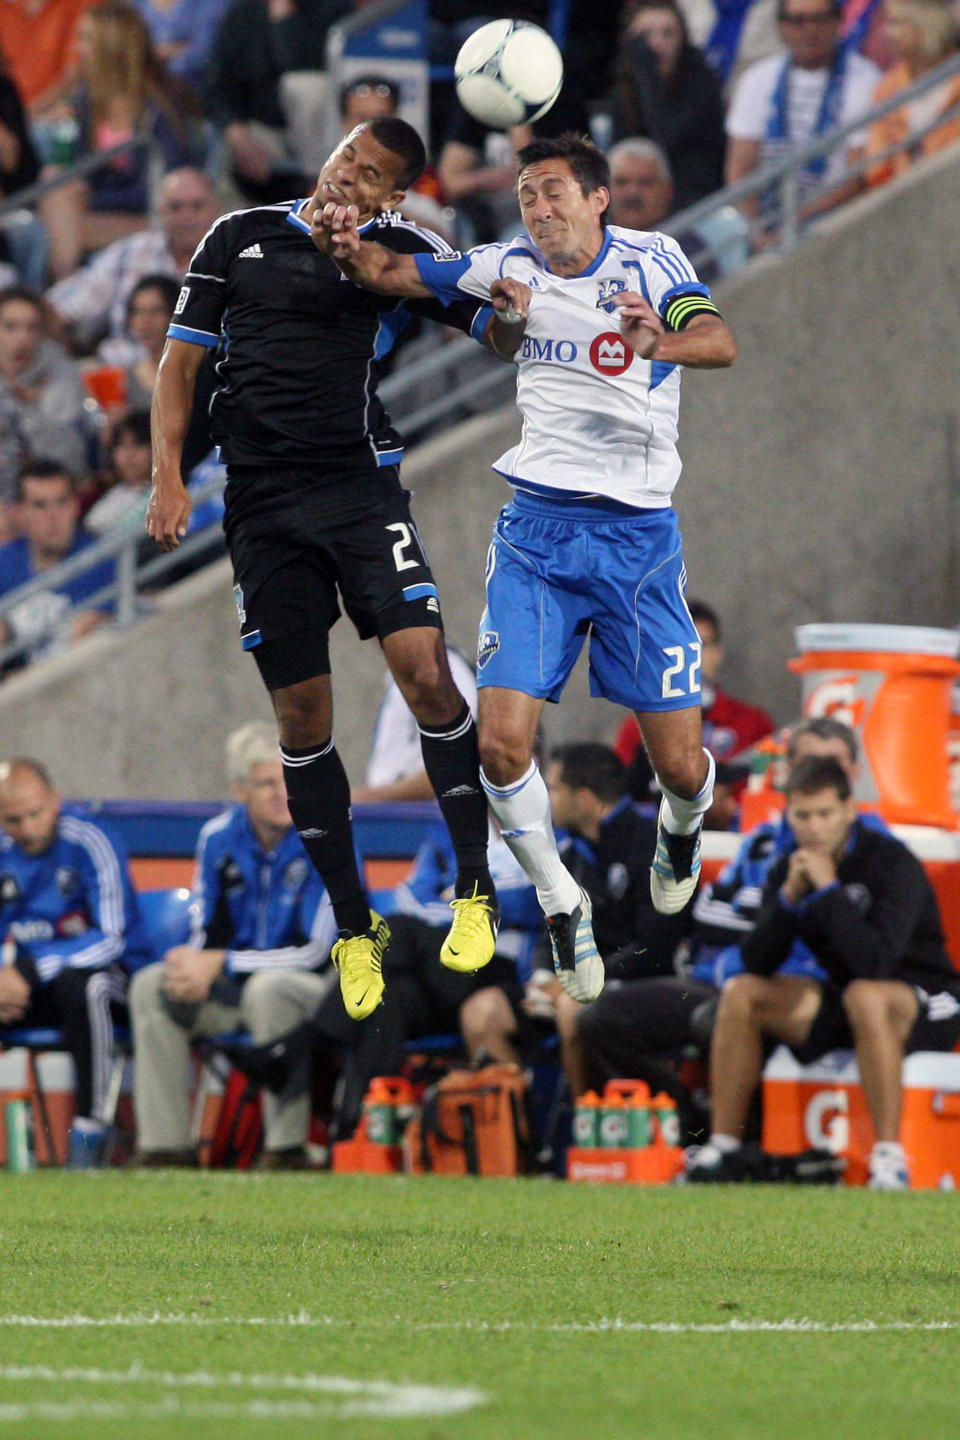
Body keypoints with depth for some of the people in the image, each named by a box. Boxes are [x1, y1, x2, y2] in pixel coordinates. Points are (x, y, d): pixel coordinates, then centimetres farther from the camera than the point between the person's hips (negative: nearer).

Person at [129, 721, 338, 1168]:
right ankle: (165, 1144, -16)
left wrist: (220, 964, -22)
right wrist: (195, 971, -19)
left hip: (321, 988, -6)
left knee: (267, 988, -38)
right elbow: (206, 935, 7)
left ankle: (287, 1147, -32)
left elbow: (317, 951, -20)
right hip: (236, 984, 6)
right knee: (150, 987, -14)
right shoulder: (219, 838, 1)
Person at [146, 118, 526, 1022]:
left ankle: (474, 891, -10)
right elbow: (181, 358, 14)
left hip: (360, 483, -2)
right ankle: (354, 929, 12)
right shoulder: (239, 237, 10)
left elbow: (502, 328, 0)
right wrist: (168, 477, 4)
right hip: (261, 500, 2)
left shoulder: (400, 251, 4)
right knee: (301, 714, 2)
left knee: (423, 668, -19)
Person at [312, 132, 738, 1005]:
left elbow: (720, 343, -25)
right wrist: (349, 248, -14)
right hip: (536, 531, 2)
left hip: (636, 536, -2)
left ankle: (682, 829, 36)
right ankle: (561, 904, 10)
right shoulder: (511, 268, 3)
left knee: (680, 764, -2)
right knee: (502, 744, -13)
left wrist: (659, 342, -47)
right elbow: (393, 273, 9)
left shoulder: (647, 261, -8)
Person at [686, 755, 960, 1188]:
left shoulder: (892, 864, -19)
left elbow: (874, 961, -32)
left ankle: (889, 1156, -37)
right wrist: (789, 896, -20)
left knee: (864, 996, -39)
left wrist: (829, 889, -30)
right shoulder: (789, 868, 0)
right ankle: (722, 1148, -7)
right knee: (740, 993, -9)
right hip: (843, 1003, 7)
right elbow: (757, 963, -8)